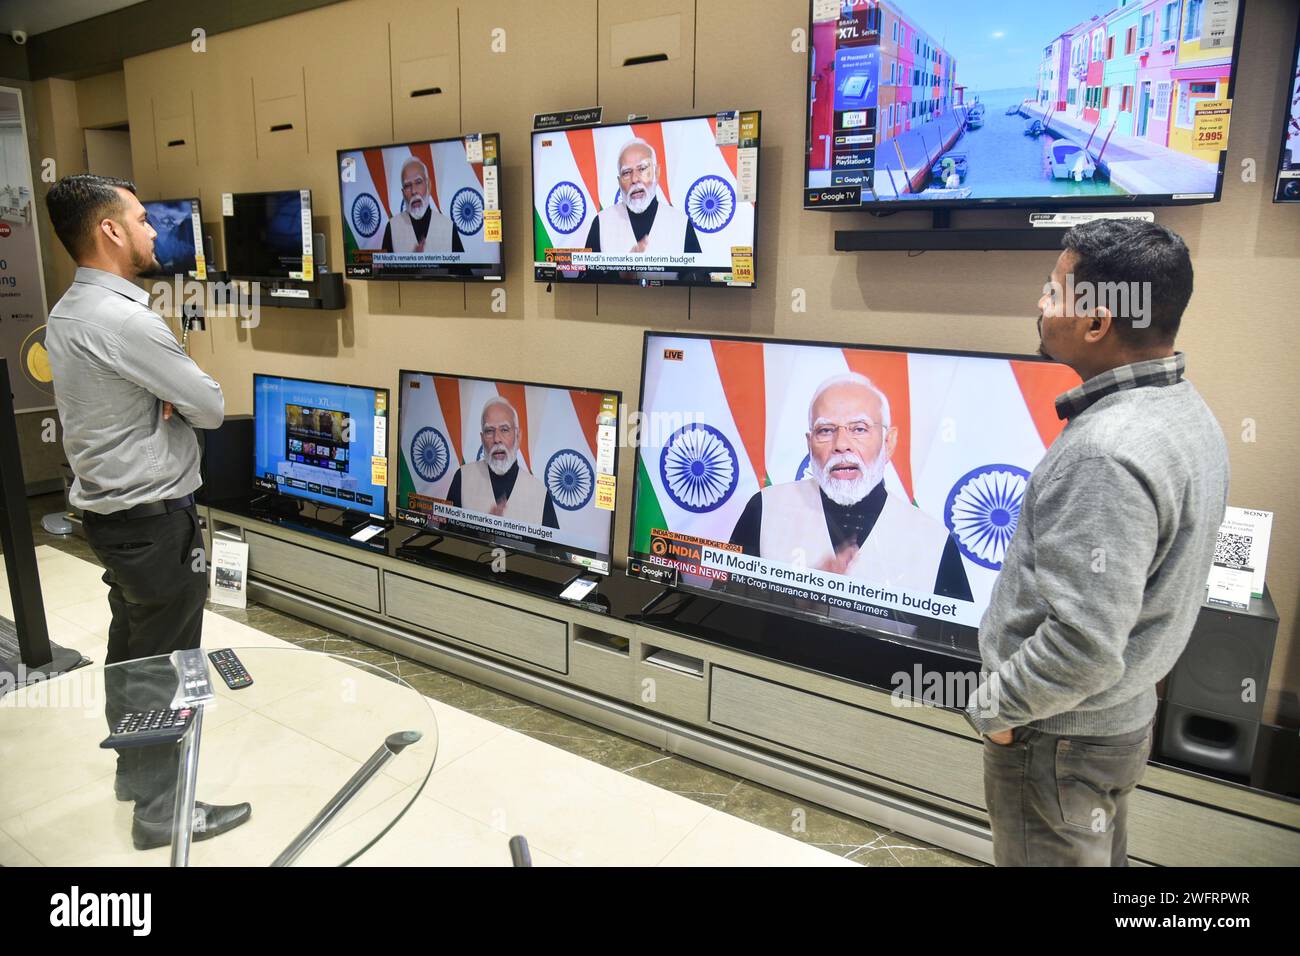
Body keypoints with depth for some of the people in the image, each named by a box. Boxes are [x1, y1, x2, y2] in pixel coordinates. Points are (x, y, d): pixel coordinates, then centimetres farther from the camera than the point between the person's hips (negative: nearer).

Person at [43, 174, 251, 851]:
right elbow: (212, 407, -18)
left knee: (128, 650, 21)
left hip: (107, 510, 10)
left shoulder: (66, 314, 8)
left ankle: (133, 770, 38)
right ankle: (160, 810, 16)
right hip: (156, 520, -9)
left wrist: (161, 401, -7)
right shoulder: (124, 320, -23)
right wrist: (176, 397, 2)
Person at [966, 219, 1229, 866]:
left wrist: (993, 709, -15)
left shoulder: (1106, 455, -30)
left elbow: (1083, 645, -32)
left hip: (1058, 740, -9)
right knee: (1100, 857, 25)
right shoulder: (1187, 412, 2)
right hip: (1125, 715, 9)